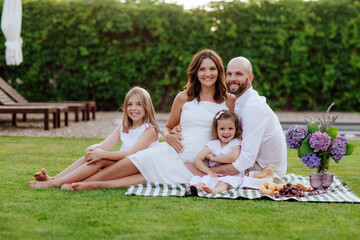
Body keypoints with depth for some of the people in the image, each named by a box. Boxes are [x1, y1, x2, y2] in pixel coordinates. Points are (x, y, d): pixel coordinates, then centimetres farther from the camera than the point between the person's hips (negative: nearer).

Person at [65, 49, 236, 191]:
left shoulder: (228, 101, 4)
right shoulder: (183, 98, 8)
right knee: (142, 158, -22)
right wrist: (168, 135, -4)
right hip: (174, 152, 3)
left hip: (197, 165, -3)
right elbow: (168, 127, 18)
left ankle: (95, 184, -23)